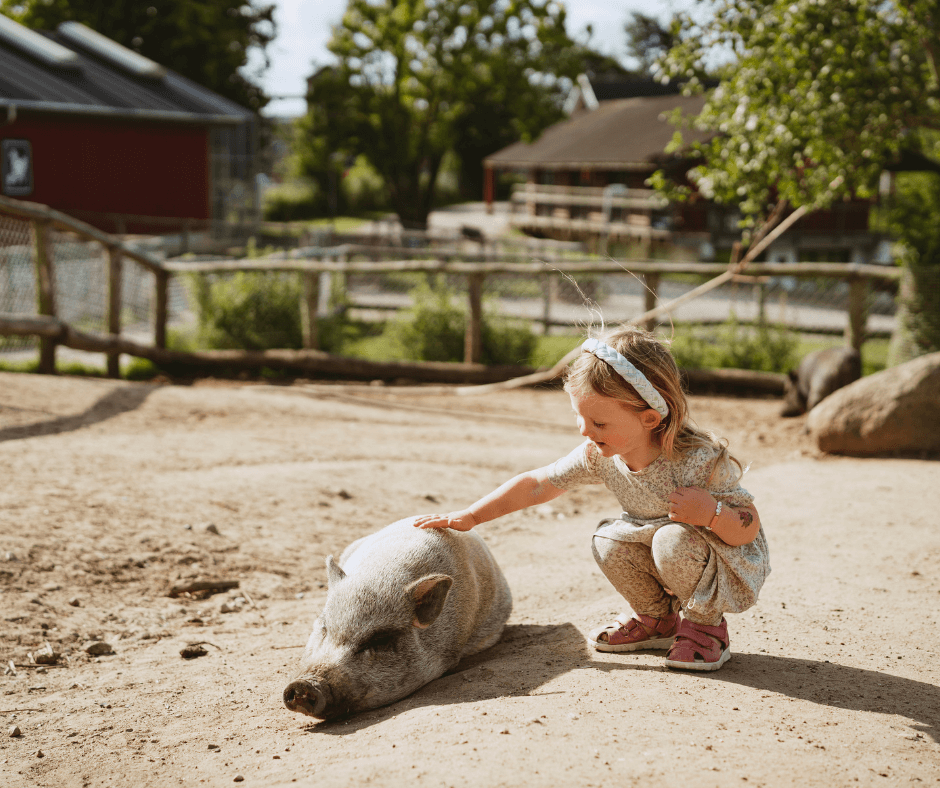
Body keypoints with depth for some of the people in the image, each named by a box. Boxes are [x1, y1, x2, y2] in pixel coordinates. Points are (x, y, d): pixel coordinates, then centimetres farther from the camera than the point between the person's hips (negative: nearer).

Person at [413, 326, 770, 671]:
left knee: (674, 541, -33)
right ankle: (657, 619, 9)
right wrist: (470, 516, -6)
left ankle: (707, 624, -7)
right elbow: (536, 484, -4)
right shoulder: (599, 455, -15)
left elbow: (749, 529, -26)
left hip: (735, 568, -6)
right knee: (609, 542, -16)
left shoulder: (698, 460, -33)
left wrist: (710, 513, -46)